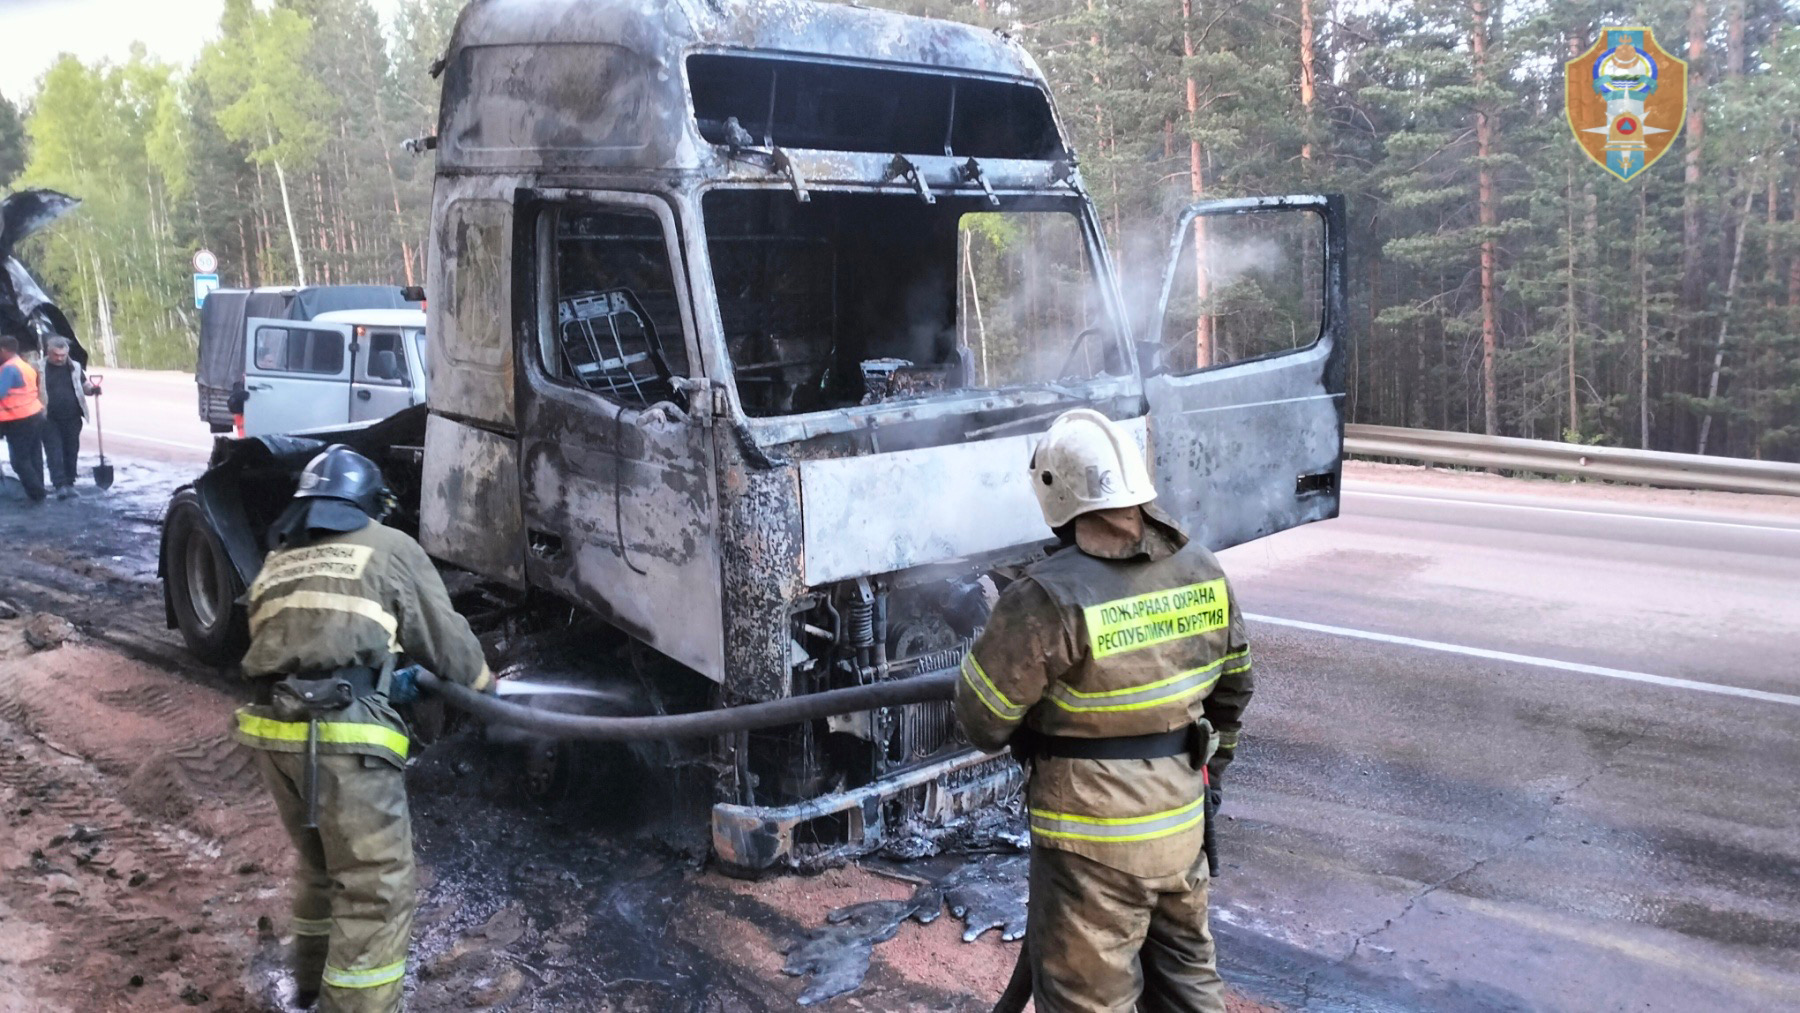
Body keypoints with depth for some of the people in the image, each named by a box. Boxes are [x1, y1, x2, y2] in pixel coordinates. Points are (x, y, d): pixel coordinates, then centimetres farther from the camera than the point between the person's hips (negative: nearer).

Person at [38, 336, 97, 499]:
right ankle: (60, 485, -10)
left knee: (71, 451, 8)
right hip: (49, 419, -3)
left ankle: (69, 483, 18)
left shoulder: (74, 367, 6)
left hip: (72, 418, 3)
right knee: (54, 452, -6)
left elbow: (84, 384, 14)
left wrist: (92, 388, -10)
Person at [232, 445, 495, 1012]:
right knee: (378, 892, 0)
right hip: (342, 735, -7)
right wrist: (484, 682, 33)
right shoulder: (389, 548, 10)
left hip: (272, 731, 7)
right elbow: (447, 641, 12)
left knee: (319, 865, 28)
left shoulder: (277, 562, 26)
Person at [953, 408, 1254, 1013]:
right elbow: (1232, 689, 12)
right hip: (1183, 825, 7)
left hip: (1095, 840, -6)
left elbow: (982, 719, -15)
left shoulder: (1052, 598, -23)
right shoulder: (1204, 574, -1)